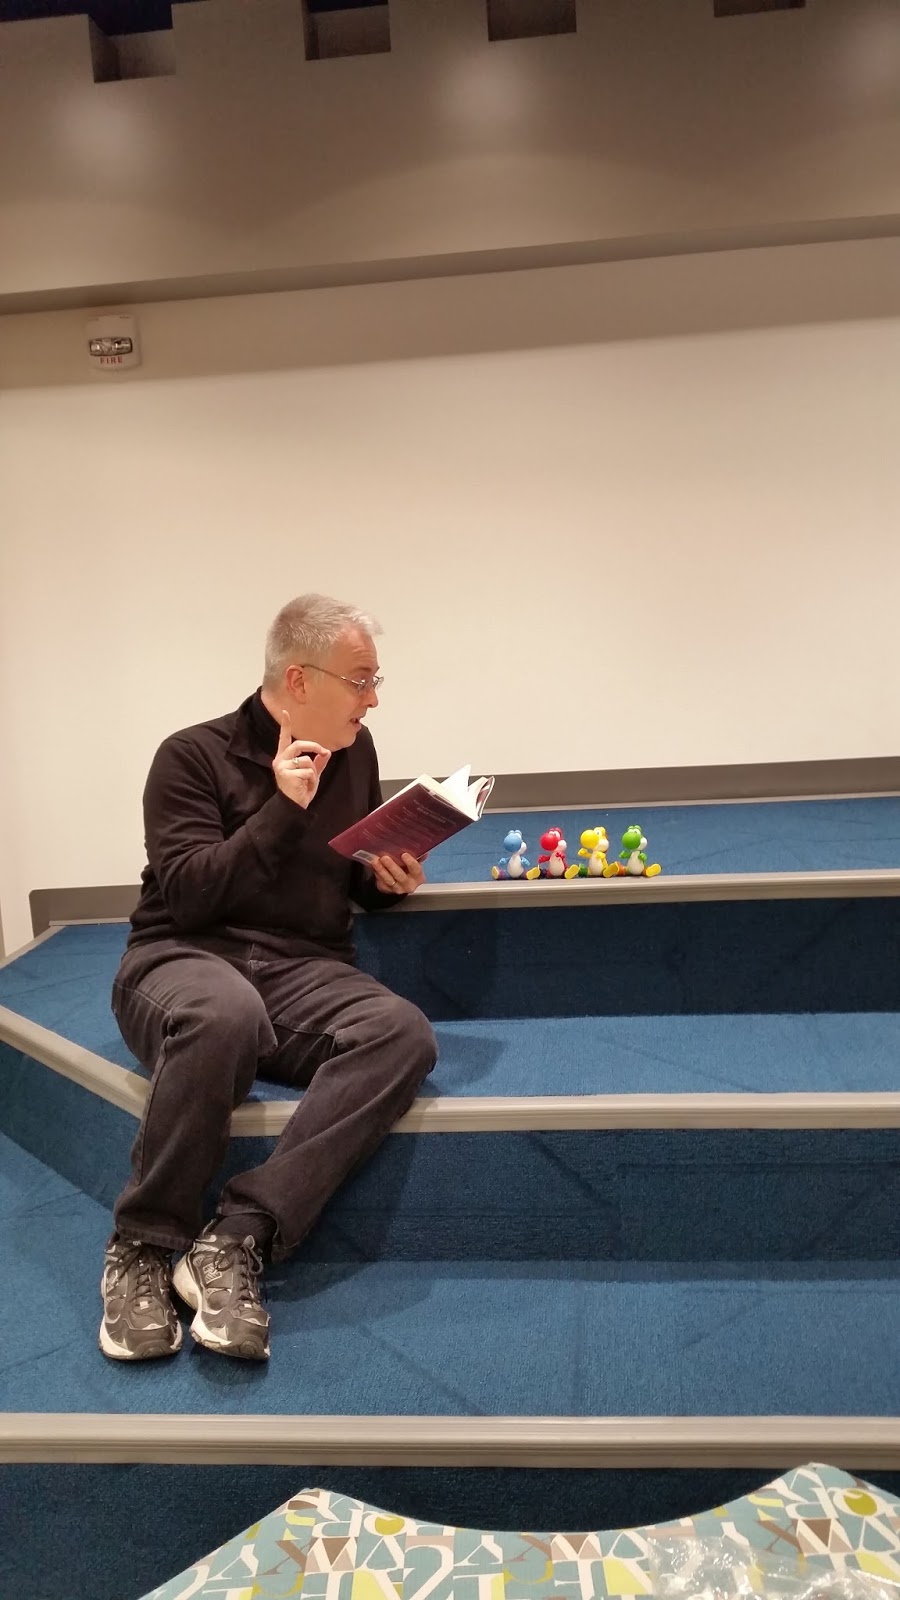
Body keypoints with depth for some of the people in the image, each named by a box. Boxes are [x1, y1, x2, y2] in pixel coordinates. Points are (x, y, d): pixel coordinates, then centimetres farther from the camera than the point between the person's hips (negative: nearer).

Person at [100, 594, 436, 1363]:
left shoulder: (354, 751, 12)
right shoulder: (194, 755, -3)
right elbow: (188, 895, -13)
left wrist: (389, 879, 1)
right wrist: (283, 808, -15)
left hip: (306, 971, 4)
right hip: (186, 959, -4)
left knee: (404, 1034, -30)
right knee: (225, 1013, -42)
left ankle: (237, 1238, -32)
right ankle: (142, 1247, -21)